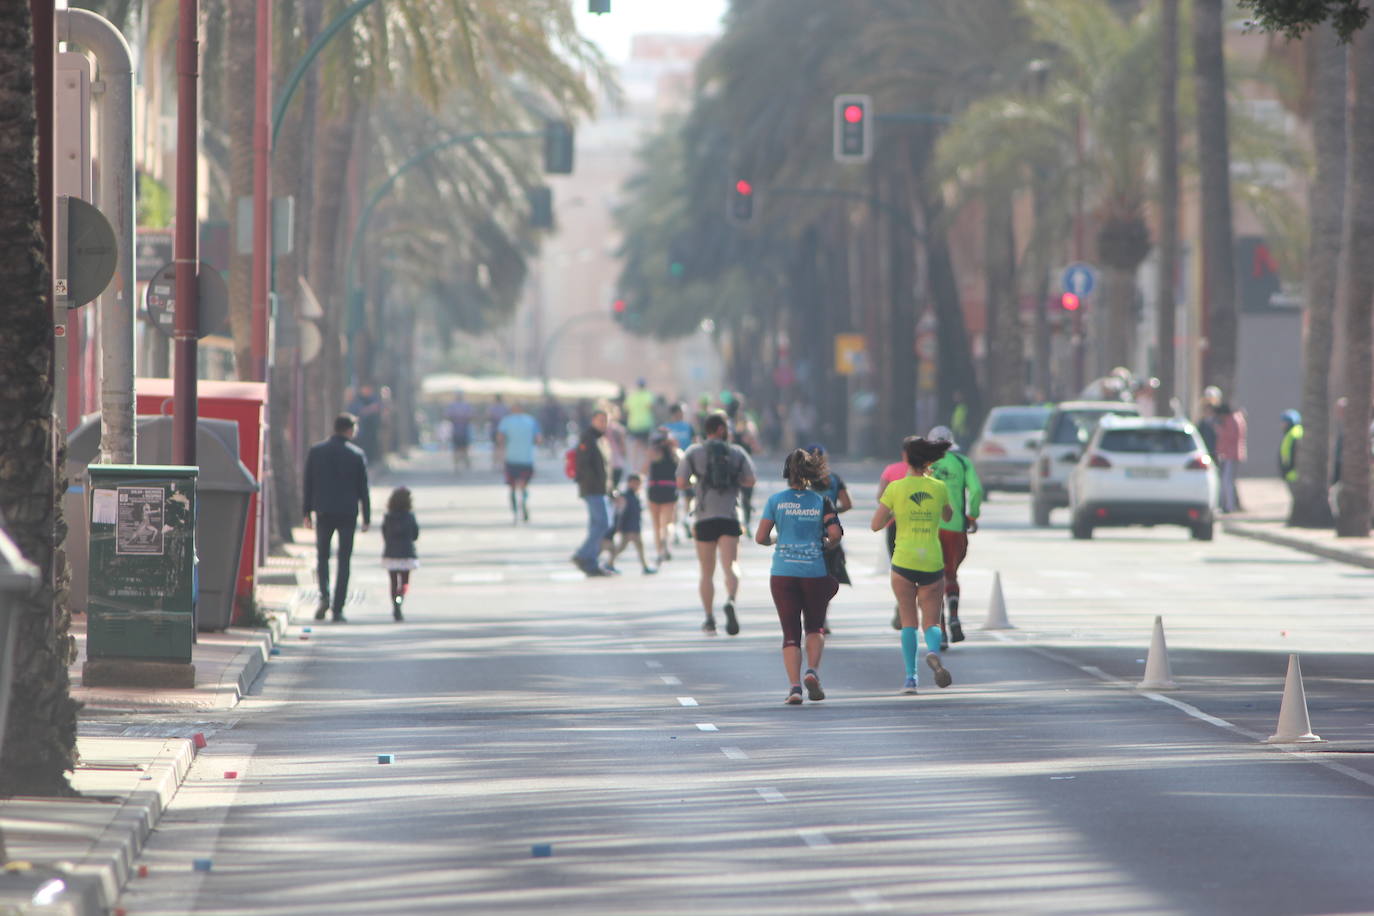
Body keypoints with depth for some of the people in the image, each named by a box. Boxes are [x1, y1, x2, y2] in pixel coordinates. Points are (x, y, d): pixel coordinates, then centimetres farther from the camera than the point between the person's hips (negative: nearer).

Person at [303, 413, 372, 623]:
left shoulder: (316, 451, 2)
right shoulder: (356, 455, -3)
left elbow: (308, 484, 4)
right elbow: (363, 488, 0)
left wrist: (307, 512, 10)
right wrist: (366, 517, 6)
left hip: (323, 513, 1)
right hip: (347, 514, -1)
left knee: (322, 557, 13)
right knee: (344, 561, 4)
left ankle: (324, 596, -12)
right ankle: (337, 609, 0)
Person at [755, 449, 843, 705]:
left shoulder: (776, 500, 0)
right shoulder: (821, 501, 0)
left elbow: (760, 537, -4)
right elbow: (835, 534, -11)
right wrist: (825, 546, 11)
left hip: (783, 573, 0)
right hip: (815, 572, 0)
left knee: (791, 632, 4)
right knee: (815, 626, 18)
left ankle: (794, 686, -8)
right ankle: (812, 671, -5)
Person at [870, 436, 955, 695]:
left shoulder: (895, 488, -5)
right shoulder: (939, 488, 2)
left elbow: (876, 525, -4)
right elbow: (948, 516, 21)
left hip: (904, 563, -1)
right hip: (933, 563, 1)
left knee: (909, 621, 12)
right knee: (931, 623, 8)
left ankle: (911, 677, 2)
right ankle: (933, 651, -26)